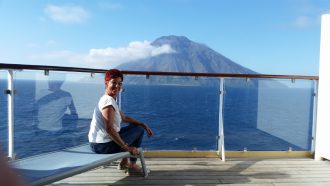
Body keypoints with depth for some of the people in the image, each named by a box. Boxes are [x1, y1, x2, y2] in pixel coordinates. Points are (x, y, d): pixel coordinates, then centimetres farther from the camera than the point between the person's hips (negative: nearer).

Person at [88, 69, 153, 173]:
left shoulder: (110, 100, 11)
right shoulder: (108, 101, -21)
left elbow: (124, 118, 18)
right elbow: (109, 129, -28)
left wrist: (144, 125, 11)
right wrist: (127, 147, -21)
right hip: (104, 146, -10)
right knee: (139, 130, 0)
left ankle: (124, 163, 29)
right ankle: (132, 165, 16)